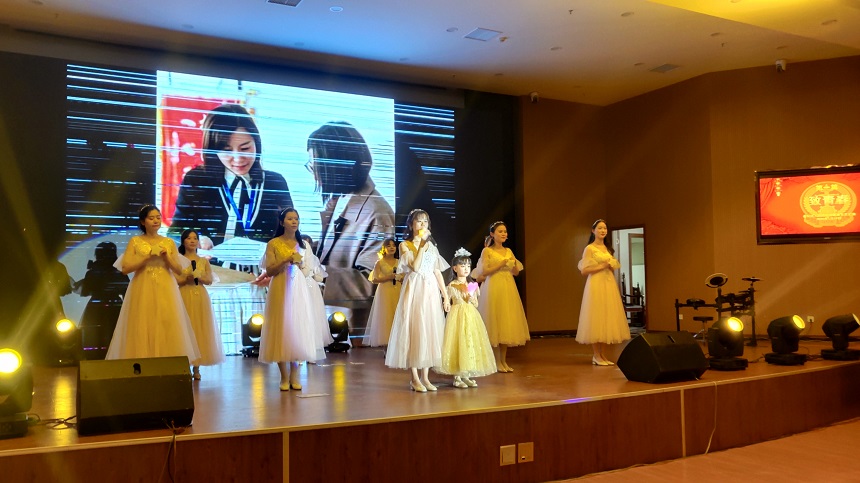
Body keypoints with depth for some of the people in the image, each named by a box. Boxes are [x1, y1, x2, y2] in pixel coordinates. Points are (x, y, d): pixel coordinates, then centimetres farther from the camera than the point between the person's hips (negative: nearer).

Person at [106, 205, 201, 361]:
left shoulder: (169, 242, 10)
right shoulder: (135, 241, 5)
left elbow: (179, 269, 7)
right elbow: (125, 268, -4)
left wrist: (166, 257, -8)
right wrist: (147, 257, -12)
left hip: (165, 291, 2)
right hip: (142, 290, -2)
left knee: (166, 328, -2)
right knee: (143, 329, -5)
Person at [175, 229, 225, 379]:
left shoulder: (204, 261, 12)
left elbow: (210, 280, 4)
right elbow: (174, 280, -5)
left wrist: (200, 277, -13)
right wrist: (186, 278, -19)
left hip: (201, 298, 3)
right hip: (184, 297, -2)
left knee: (200, 328, 0)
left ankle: (197, 367, 5)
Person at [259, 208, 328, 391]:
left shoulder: (304, 245, 11)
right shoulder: (273, 244, 2)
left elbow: (308, 272, 11)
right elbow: (269, 271, -2)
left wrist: (299, 263, -9)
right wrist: (285, 261, -15)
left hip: (299, 291, 3)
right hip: (280, 290, -2)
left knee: (298, 328, 0)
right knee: (281, 328, -3)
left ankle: (294, 376, 8)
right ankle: (284, 377, 5)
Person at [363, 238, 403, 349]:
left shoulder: (399, 262, 13)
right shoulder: (380, 263, 3)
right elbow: (374, 279, -7)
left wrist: (401, 277, -6)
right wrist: (391, 276, -13)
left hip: (398, 293, 3)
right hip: (385, 292, -3)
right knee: (386, 317, -6)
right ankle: (387, 347, -3)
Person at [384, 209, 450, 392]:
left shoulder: (431, 245, 15)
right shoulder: (405, 245, 1)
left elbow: (437, 271, 13)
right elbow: (415, 267, -15)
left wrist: (445, 295, 9)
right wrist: (422, 244, -11)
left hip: (431, 291, 5)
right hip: (414, 290, -5)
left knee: (430, 331, 3)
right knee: (414, 330, -5)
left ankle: (425, 377, 10)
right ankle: (414, 378, 2)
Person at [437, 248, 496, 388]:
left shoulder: (472, 285, 9)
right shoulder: (451, 286, -4)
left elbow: (476, 304, 9)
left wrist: (471, 297, -7)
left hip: (471, 317, 5)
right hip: (457, 316, -5)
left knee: (471, 342, 4)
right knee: (458, 342, -7)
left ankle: (466, 376, 13)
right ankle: (457, 377, 2)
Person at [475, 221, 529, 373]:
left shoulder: (508, 251, 13)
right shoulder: (487, 251, -2)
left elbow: (516, 272, 13)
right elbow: (483, 271, -10)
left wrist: (514, 264, -7)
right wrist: (501, 264, -16)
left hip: (508, 289, 6)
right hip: (493, 289, -5)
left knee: (507, 323, 6)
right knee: (495, 322, -4)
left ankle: (504, 360, 14)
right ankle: (497, 362, 4)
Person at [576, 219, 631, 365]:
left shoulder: (608, 249, 17)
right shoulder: (589, 249, -4)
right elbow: (584, 271, -10)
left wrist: (611, 267, 2)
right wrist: (601, 266, -14)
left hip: (609, 285, 7)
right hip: (596, 285, -7)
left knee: (607, 318, 5)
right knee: (596, 319, -6)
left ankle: (603, 355, 11)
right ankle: (596, 356, 0)